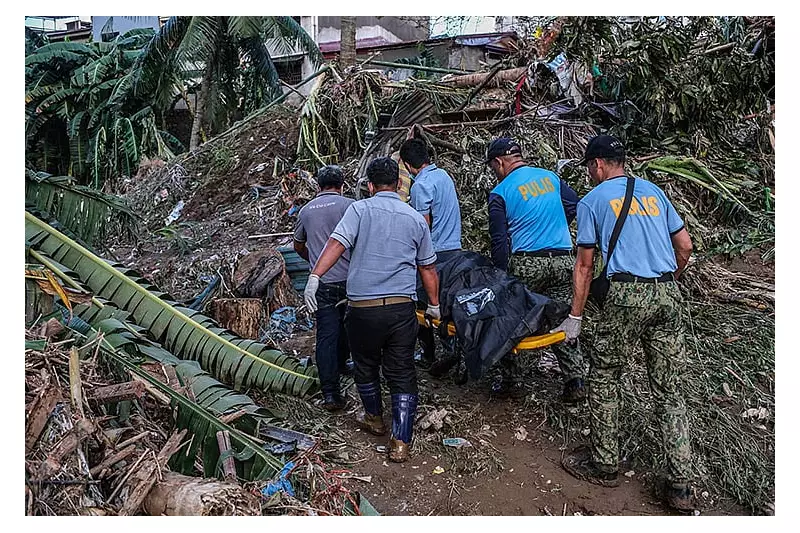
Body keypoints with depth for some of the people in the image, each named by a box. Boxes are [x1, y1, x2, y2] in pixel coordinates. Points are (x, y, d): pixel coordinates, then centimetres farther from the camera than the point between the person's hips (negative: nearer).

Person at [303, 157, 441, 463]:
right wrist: (434, 305, 26)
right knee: (402, 375, 8)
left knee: (366, 367, 21)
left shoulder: (359, 209, 1)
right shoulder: (416, 218, 10)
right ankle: (400, 442, 6)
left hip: (362, 308, -1)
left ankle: (375, 419, 40)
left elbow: (337, 243, -15)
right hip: (402, 308, 2)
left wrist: (315, 276, -18)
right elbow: (428, 269, 16)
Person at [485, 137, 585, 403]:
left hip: (526, 264, -4)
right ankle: (575, 383, 6)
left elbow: (500, 241, -7)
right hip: (563, 260, 4)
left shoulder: (500, 193, -4)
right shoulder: (550, 176, 10)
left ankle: (509, 380, 17)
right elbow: (574, 205, 12)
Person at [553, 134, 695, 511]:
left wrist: (575, 317, 8)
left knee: (603, 379, 10)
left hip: (628, 295, -5)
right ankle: (680, 485, 13)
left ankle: (604, 465, 19)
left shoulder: (593, 201, 5)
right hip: (668, 295, 5)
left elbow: (584, 265, 3)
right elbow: (685, 246, 17)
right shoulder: (653, 191, 18)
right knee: (669, 391, 10)